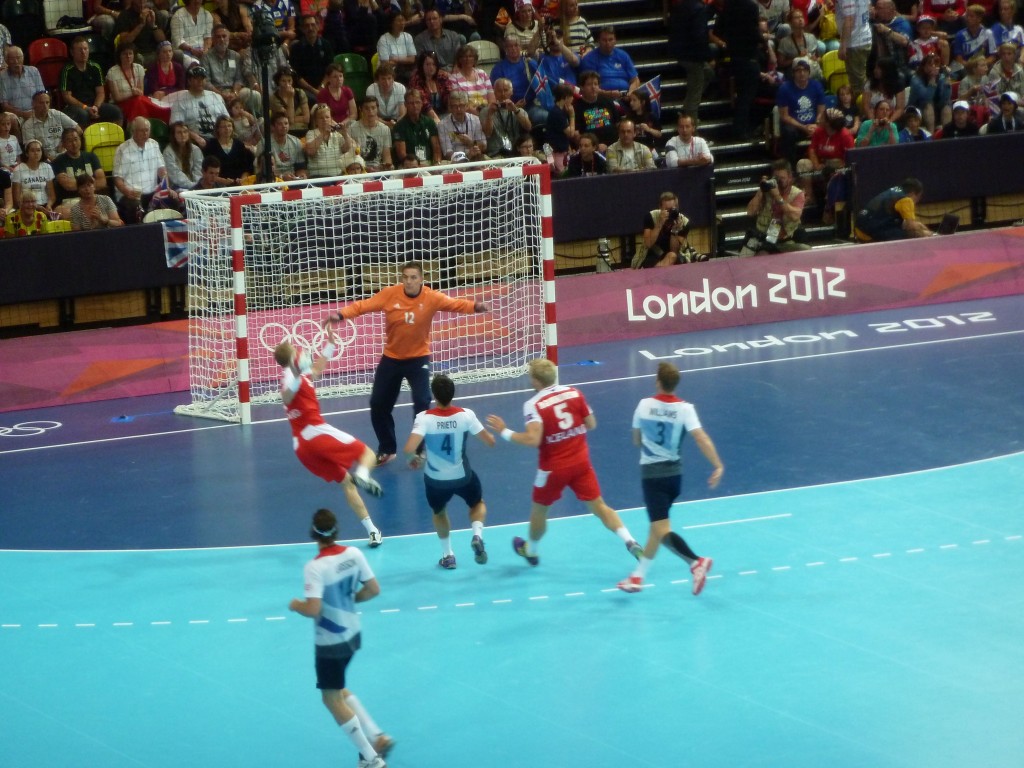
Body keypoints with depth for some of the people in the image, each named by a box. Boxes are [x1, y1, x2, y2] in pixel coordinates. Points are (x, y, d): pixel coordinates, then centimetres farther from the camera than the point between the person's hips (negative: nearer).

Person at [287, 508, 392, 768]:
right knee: (338, 690, 28)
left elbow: (313, 610, -30)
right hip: (352, 635, 7)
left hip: (330, 643, -7)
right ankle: (377, 736, 21)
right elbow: (373, 590, 0)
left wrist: (296, 605, -9)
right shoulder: (354, 554, -8)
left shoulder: (315, 568, -26)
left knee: (332, 699, 11)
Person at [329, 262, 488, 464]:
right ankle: (386, 449, 28)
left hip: (418, 358, -2)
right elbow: (363, 305, -17)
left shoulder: (431, 297, -15)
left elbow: (455, 304, -21)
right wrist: (341, 314, -33)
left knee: (422, 402, -15)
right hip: (391, 358, 2)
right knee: (378, 405, 7)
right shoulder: (389, 294, -15)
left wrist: (475, 306, -42)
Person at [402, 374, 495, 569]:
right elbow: (490, 442, -10)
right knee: (477, 504, 30)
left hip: (435, 479, 0)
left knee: (439, 512, 32)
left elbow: (409, 449, -32)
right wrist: (489, 432, 14)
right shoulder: (466, 415, -18)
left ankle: (447, 555, 32)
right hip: (462, 476, 0)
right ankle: (477, 536, 2)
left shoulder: (424, 418, -22)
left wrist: (413, 458, -8)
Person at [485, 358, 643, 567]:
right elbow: (591, 424, 3)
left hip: (553, 467, -3)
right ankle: (630, 542, -9)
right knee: (598, 506, 7)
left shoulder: (533, 405, -18)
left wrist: (505, 432, -17)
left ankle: (531, 551, 39)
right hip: (581, 461, 3)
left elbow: (532, 439, -29)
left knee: (539, 508, 20)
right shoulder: (574, 393, -4)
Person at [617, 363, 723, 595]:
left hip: (651, 473, -3)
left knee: (661, 530, -11)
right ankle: (638, 576, 26)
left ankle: (696, 561, -31)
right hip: (674, 473, 3)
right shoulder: (685, 409, -9)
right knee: (657, 526, 19)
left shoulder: (644, 405, -6)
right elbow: (701, 438, -22)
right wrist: (718, 466, -24)